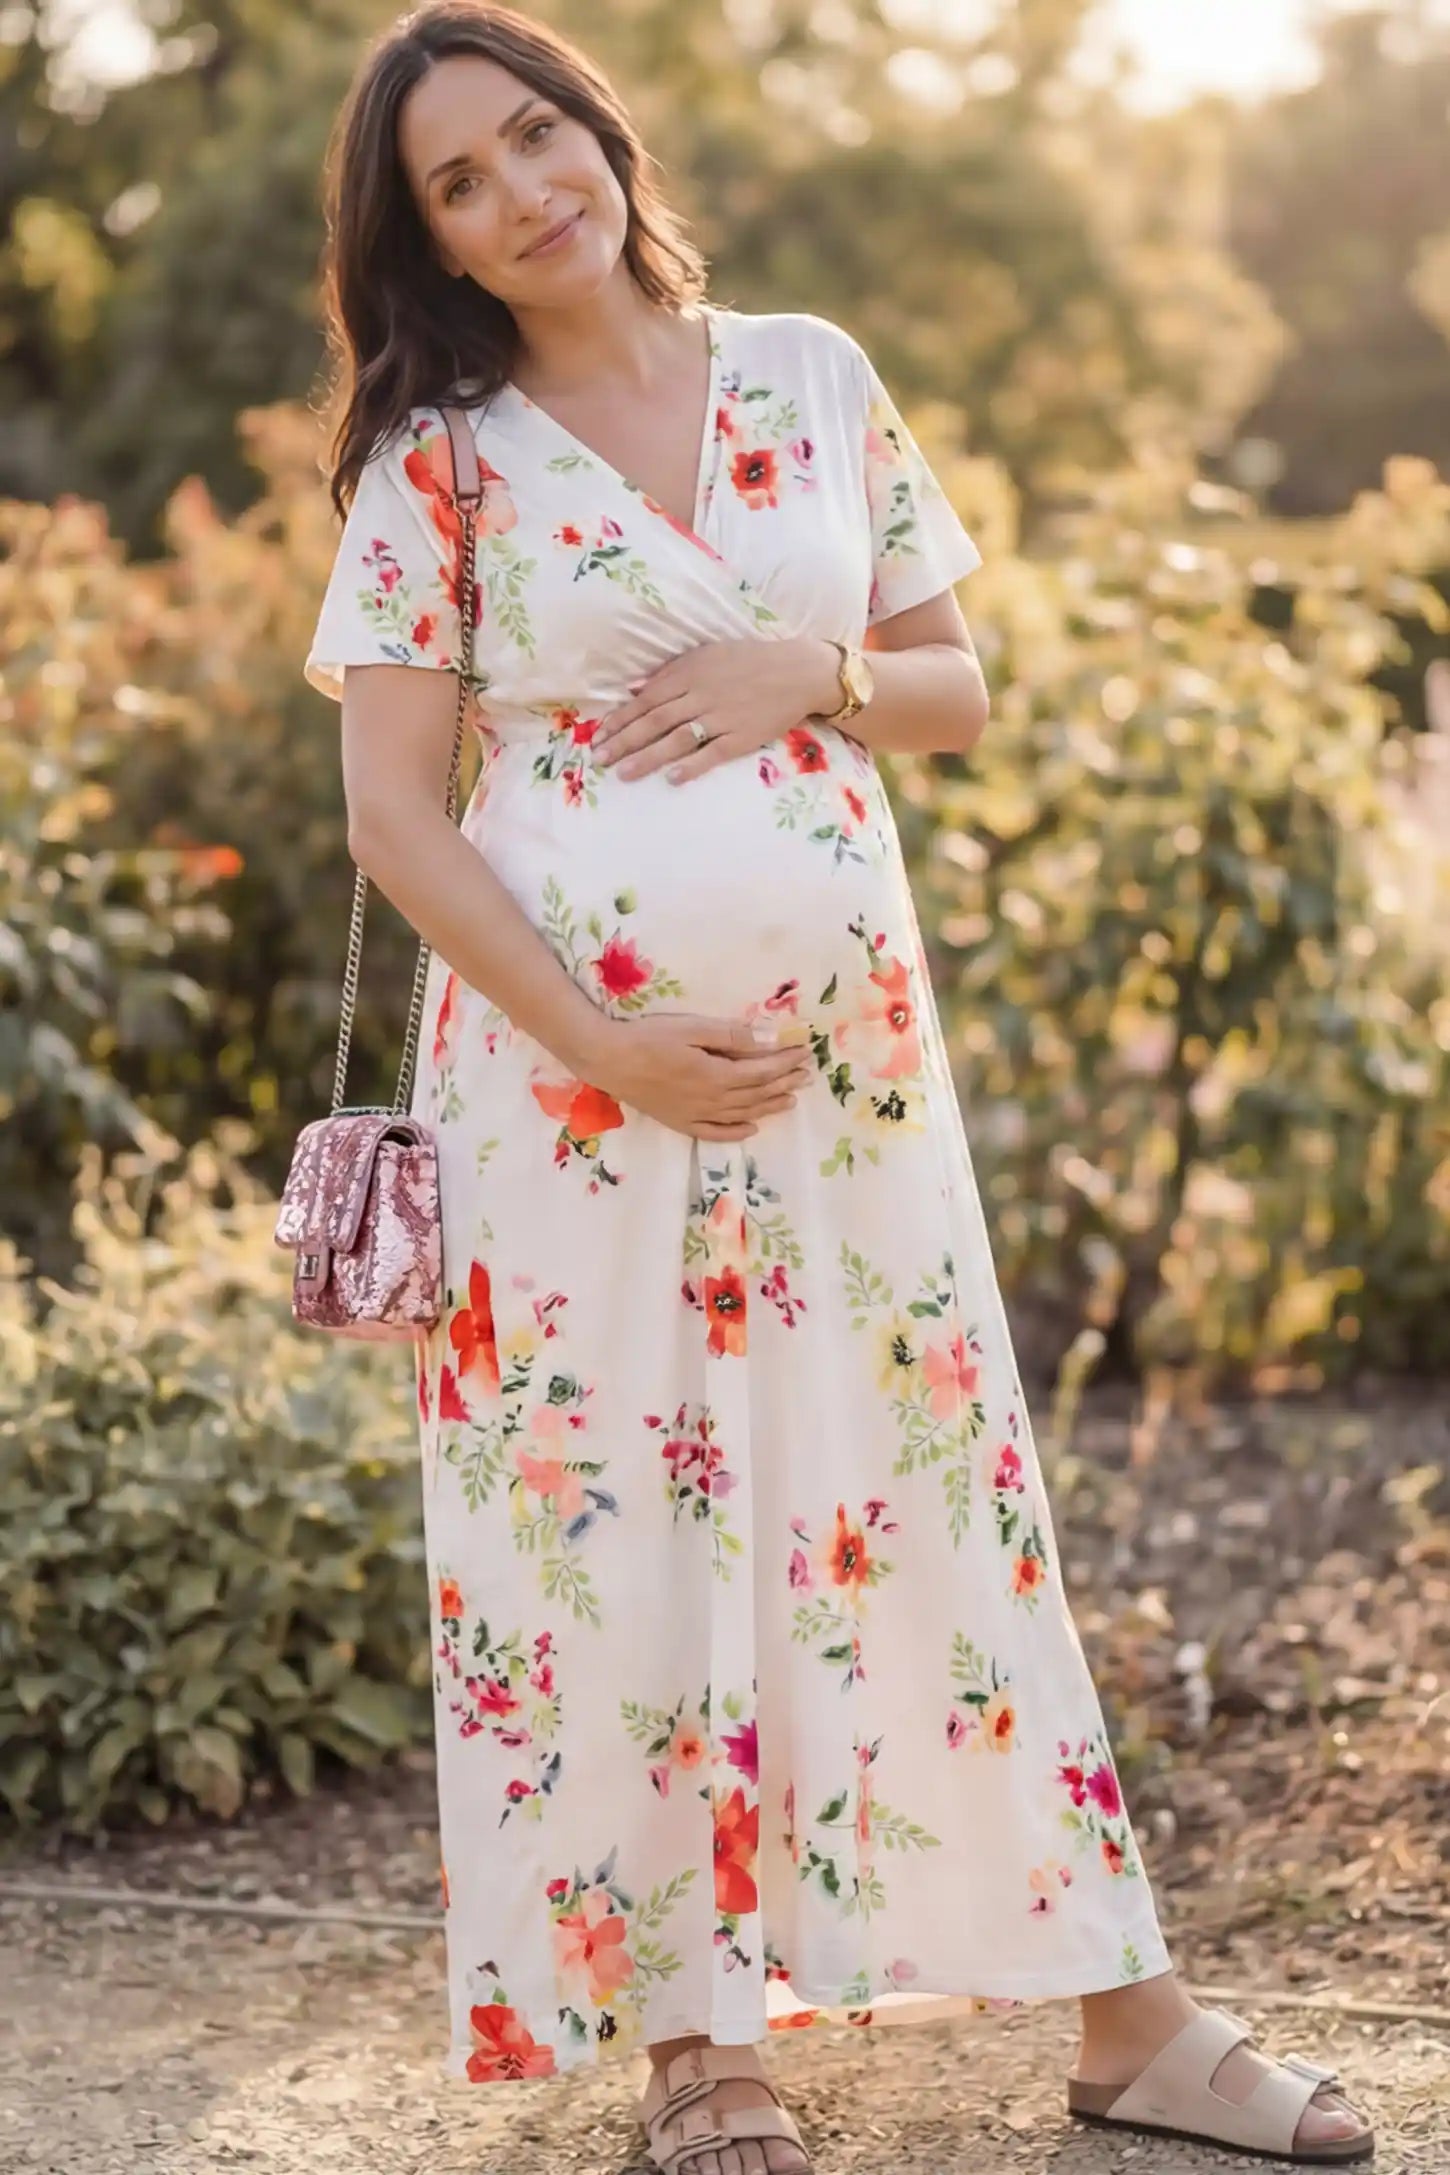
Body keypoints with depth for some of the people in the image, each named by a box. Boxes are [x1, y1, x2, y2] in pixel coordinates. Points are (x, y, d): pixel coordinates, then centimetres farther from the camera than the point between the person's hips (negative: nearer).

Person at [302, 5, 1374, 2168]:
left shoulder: (813, 377, 8)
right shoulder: (437, 461, 0)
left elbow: (958, 691, 13)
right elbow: (391, 810, -4)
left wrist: (810, 671, -8)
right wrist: (600, 1041, -14)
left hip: (846, 1037, 2)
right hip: (574, 1055, -2)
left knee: (929, 1492, 7)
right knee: (615, 1512, 1)